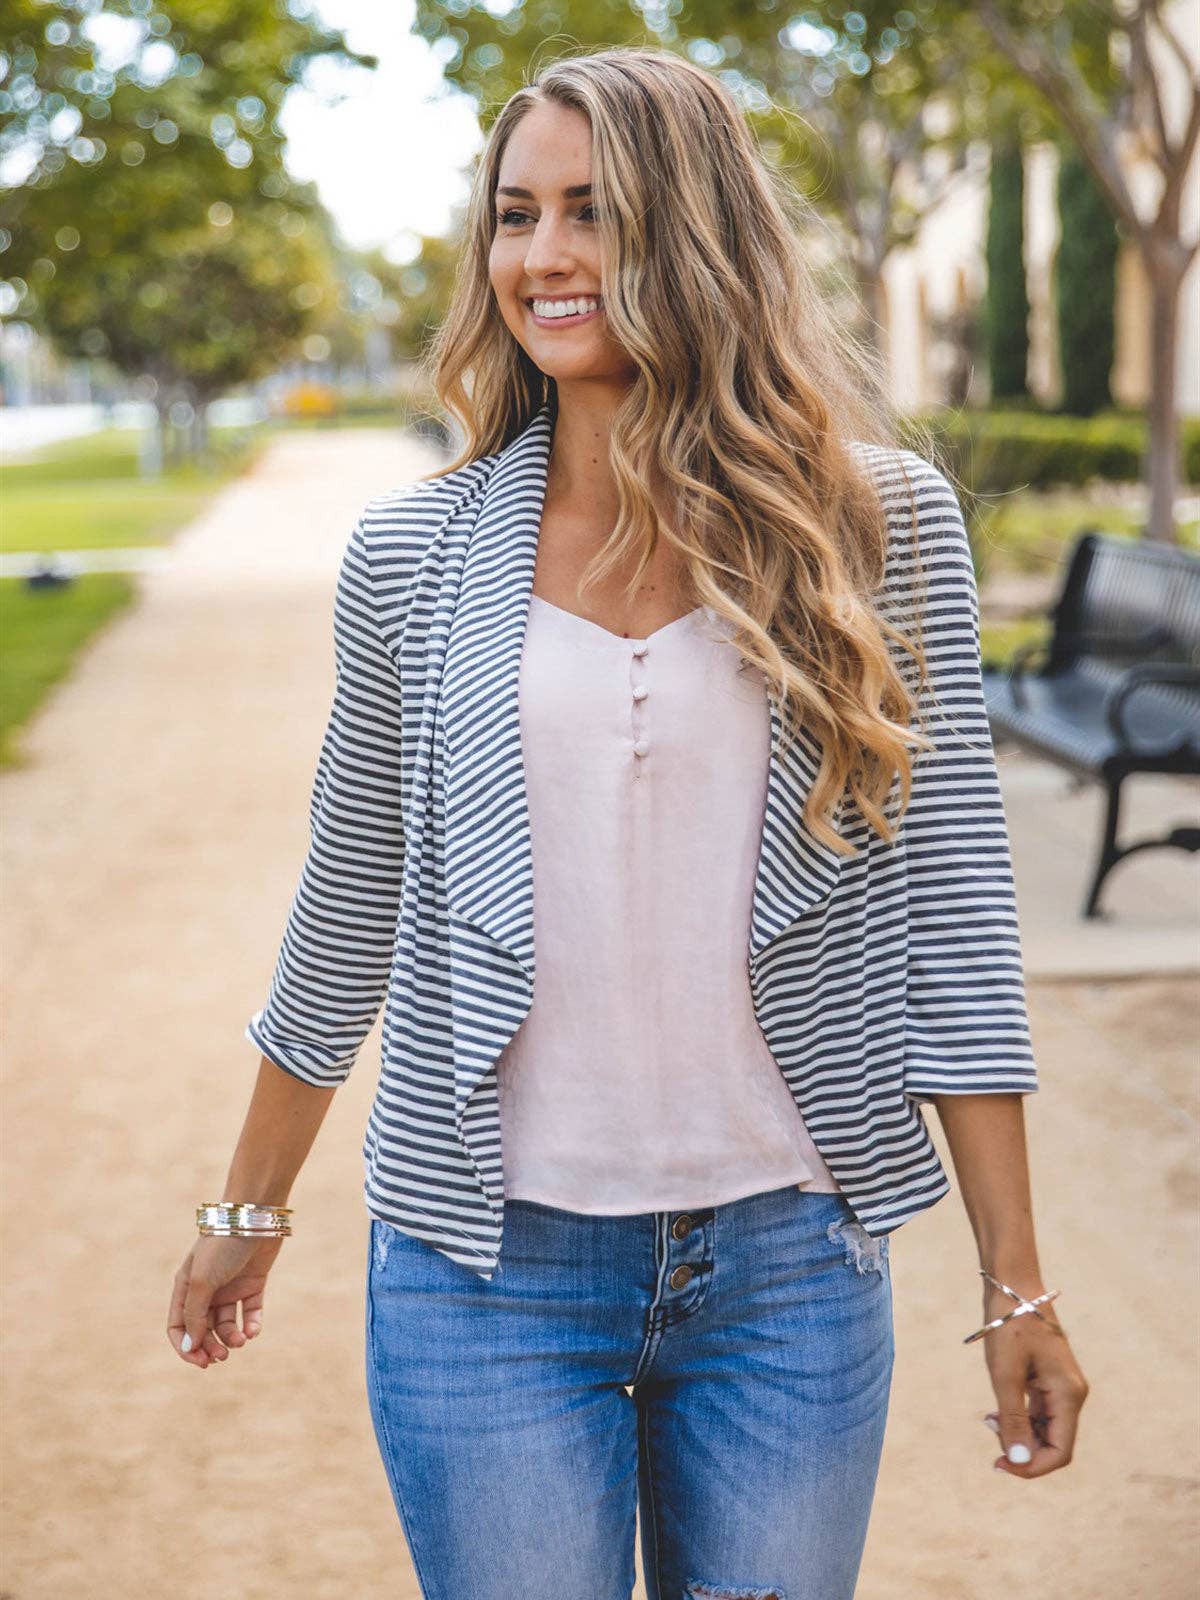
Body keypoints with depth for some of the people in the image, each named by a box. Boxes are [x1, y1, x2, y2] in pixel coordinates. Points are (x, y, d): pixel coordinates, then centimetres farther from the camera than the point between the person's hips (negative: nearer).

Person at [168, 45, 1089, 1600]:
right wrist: (248, 1210, 17)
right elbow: (347, 913, 10)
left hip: (787, 1256, 0)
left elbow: (951, 905, -2)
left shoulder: (882, 523, -3)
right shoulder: (415, 556, 0)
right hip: (491, 1263, 0)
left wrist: (1015, 1283, -2)